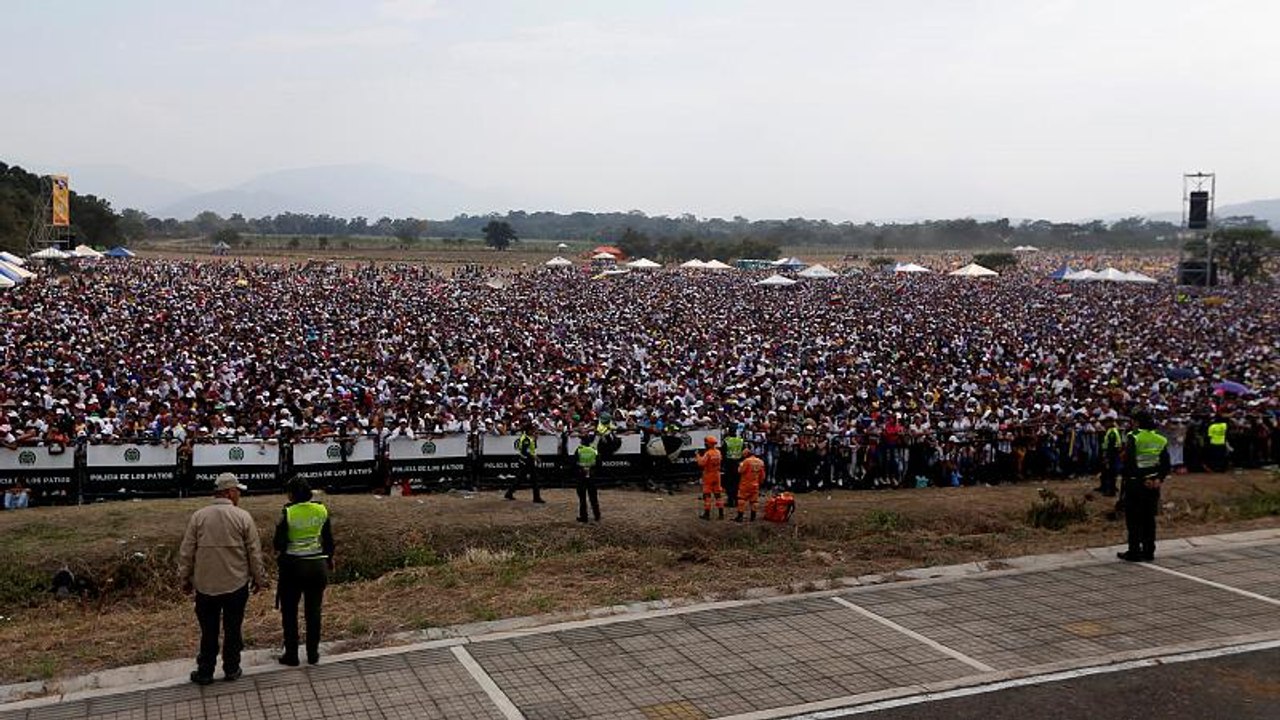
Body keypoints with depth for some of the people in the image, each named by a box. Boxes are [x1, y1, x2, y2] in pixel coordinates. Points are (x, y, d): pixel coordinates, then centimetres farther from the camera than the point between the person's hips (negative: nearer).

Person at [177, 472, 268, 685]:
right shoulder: (243, 517, -9)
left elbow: (186, 552, 0)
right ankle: (231, 669, 22)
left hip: (205, 585, 1)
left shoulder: (198, 516, -4)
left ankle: (204, 672, 20)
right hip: (236, 585, -1)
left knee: (208, 631, 12)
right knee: (232, 629, 12)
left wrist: (185, 579, 13)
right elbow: (255, 552, -5)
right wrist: (259, 579, 8)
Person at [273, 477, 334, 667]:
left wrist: (279, 554, 14)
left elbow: (279, 543, -8)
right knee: (313, 611, 12)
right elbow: (328, 539, 6)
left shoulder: (287, 513, -13)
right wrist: (329, 559, 20)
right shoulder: (322, 510, -2)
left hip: (293, 565, -3)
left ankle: (291, 655, 14)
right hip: (318, 565, 3)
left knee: (289, 612, 11)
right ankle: (313, 654, 17)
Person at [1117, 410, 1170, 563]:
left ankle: (1134, 552, 3)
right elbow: (1166, 464, 7)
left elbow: (1129, 463, -15)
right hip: (1153, 485, 5)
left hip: (1135, 483, -5)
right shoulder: (1160, 439, 8)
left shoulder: (1134, 437, -11)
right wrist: (1159, 479, 1)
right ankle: (1149, 551, 15)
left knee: (1134, 520, 1)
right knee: (1149, 519, 12)